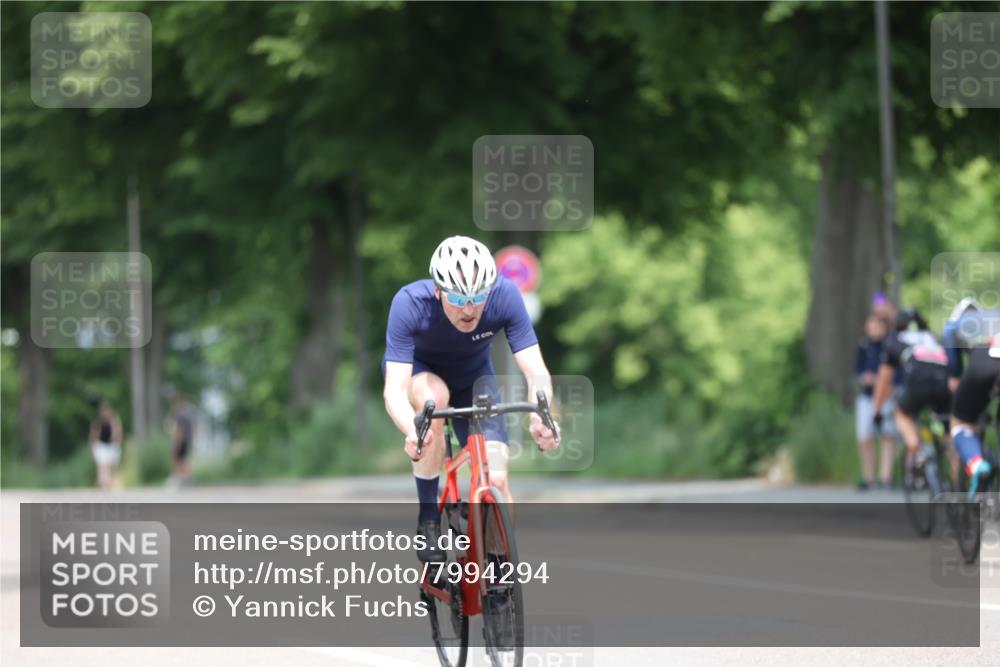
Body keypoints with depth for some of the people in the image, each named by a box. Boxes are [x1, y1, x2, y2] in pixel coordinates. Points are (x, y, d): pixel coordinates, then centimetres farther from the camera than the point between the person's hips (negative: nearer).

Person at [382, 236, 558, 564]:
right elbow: (394, 389, -41)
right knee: (434, 396, -38)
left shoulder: (504, 295, -31)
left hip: (473, 375, 2)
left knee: (496, 482, -16)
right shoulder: (409, 303, -36)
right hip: (417, 369, -2)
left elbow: (536, 371, -32)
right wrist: (411, 432, -61)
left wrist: (540, 416, -53)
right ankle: (428, 521, -22)